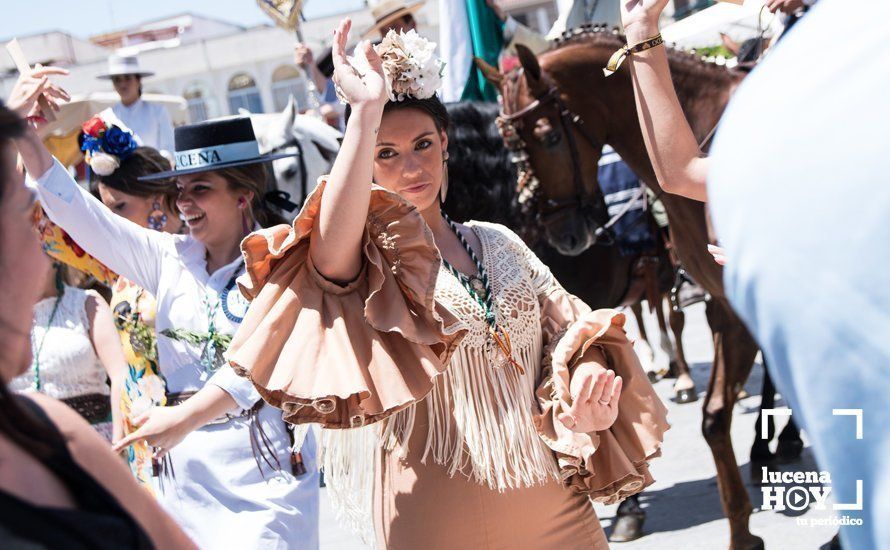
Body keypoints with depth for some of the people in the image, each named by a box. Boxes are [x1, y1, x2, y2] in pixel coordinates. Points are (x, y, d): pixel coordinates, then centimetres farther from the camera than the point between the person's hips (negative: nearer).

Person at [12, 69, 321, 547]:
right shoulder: (170, 259, 9)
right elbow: (84, 217, 3)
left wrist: (188, 415, -36)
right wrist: (29, 146, -10)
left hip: (263, 475, -5)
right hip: (184, 476, 5)